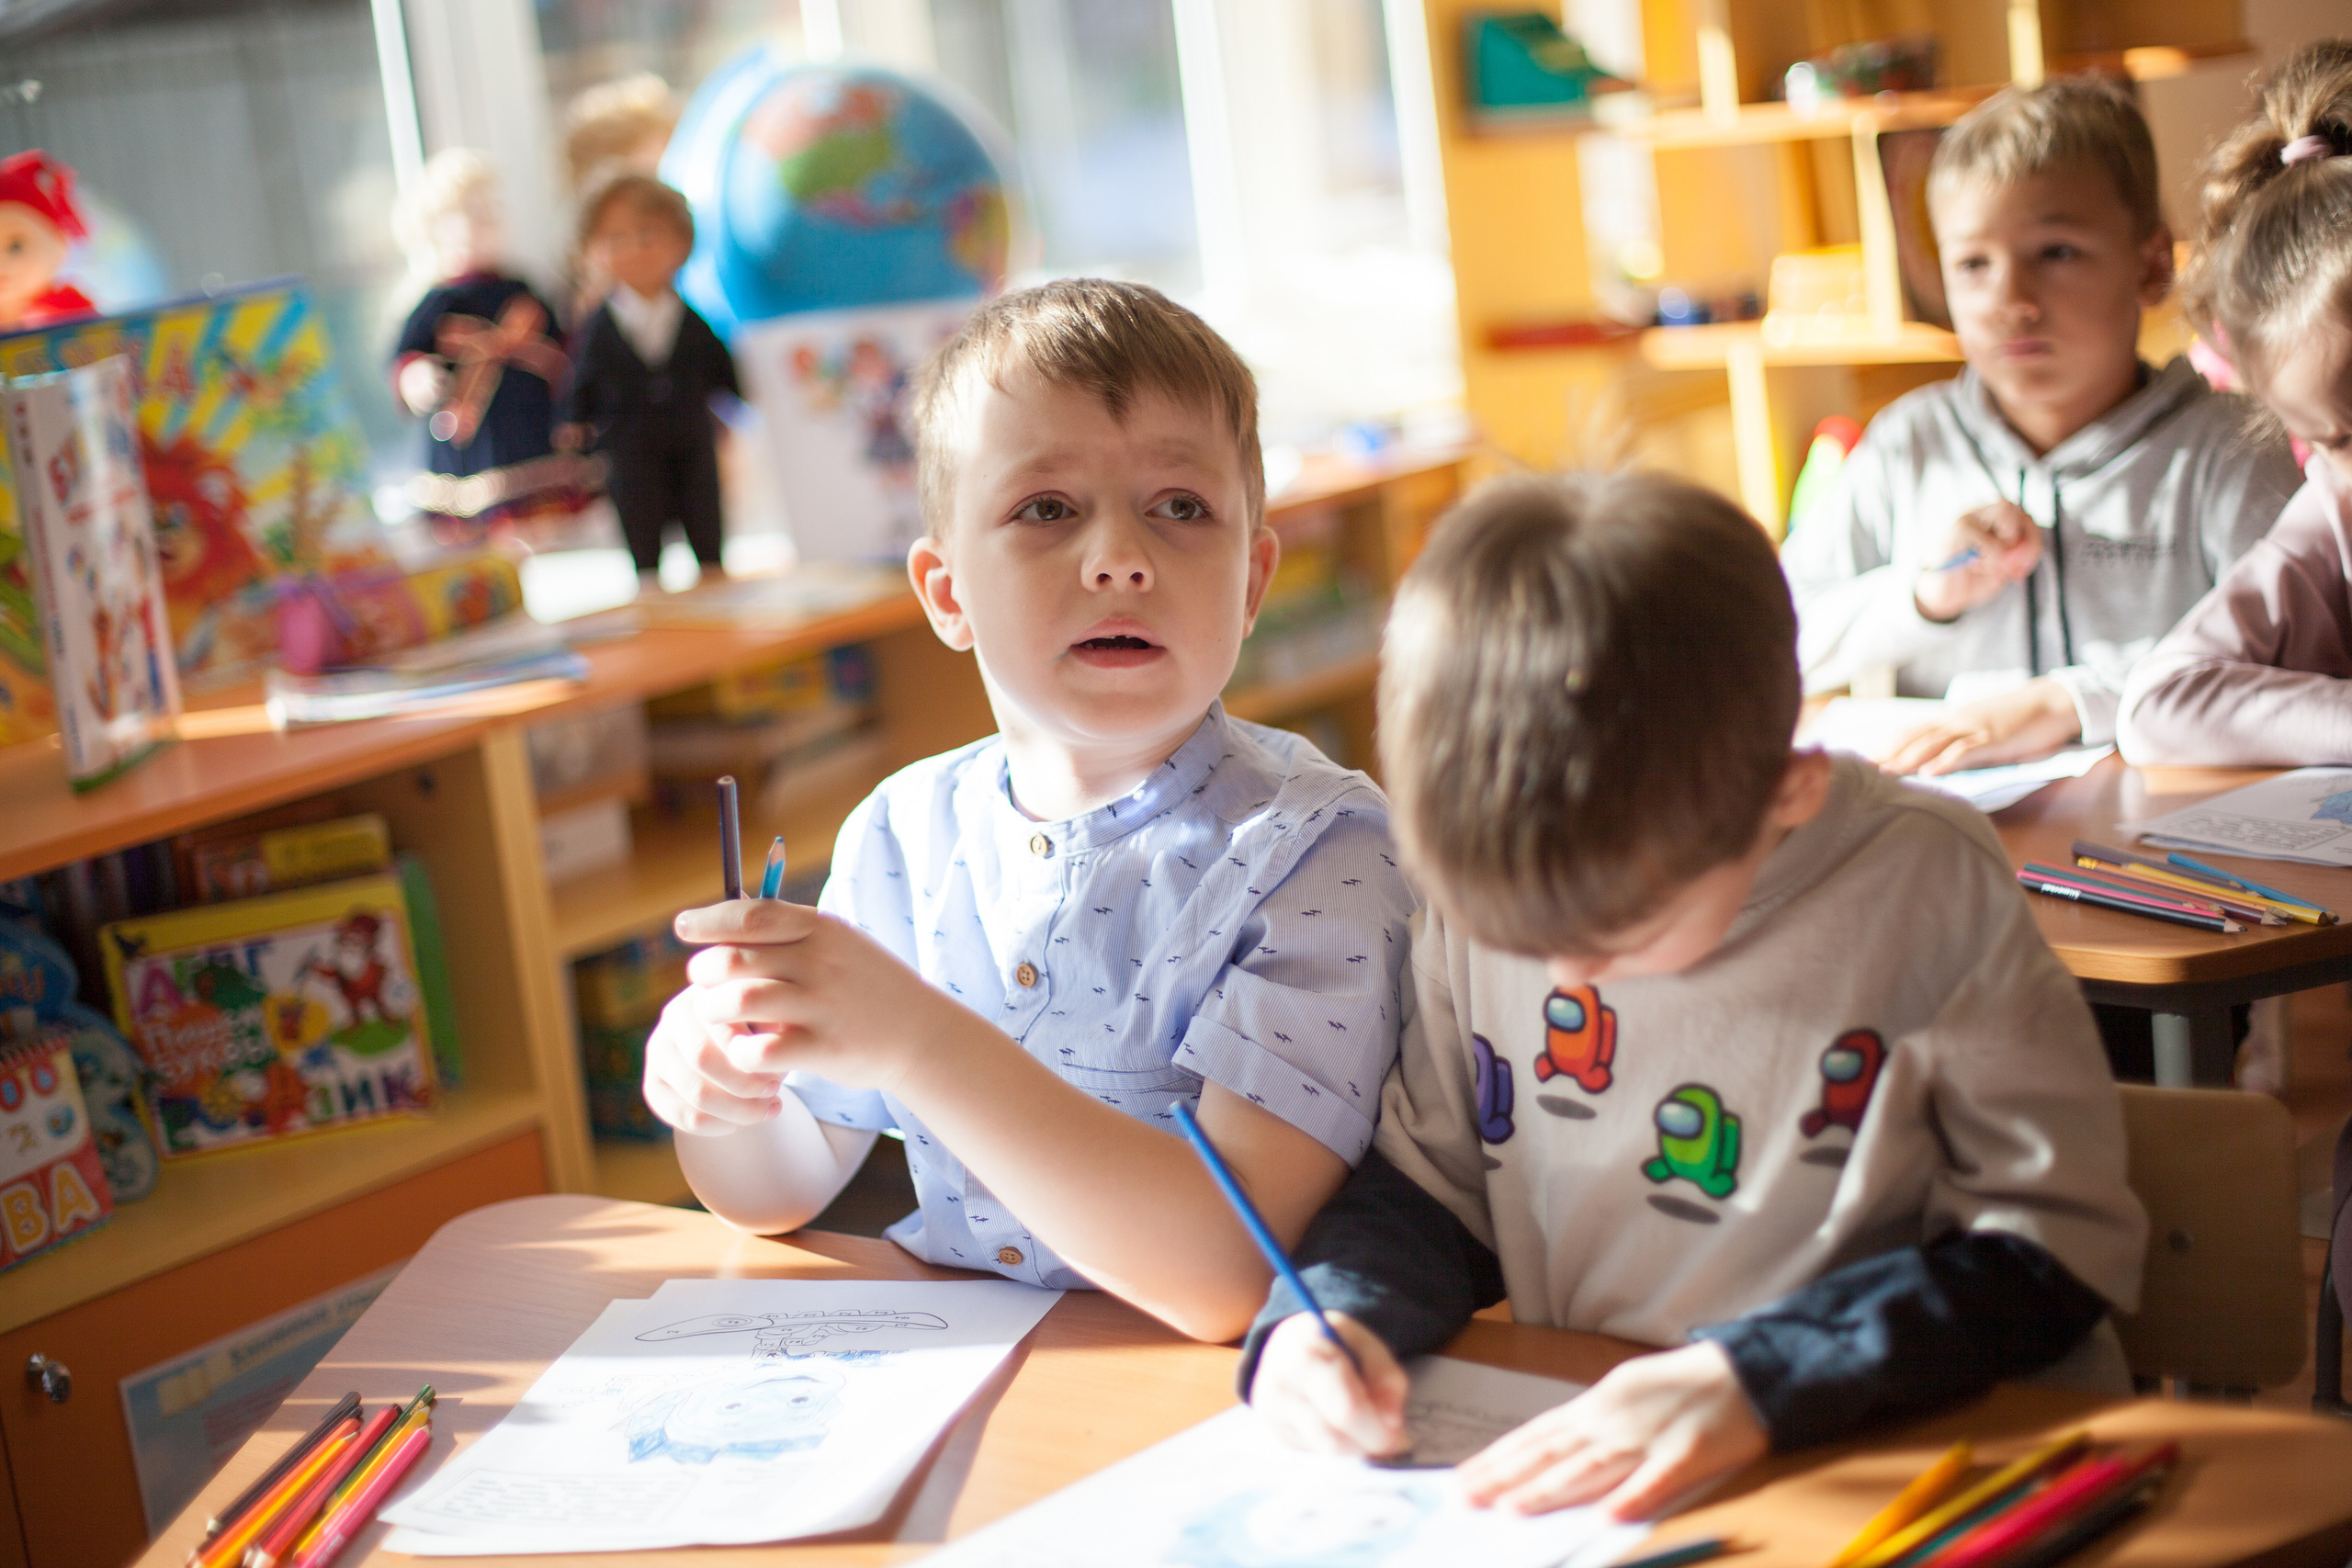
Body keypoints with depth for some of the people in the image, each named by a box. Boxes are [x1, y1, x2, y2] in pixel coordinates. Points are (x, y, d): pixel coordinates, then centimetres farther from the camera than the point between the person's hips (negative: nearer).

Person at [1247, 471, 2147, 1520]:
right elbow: (1422, 1180, 10)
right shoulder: (1487, 887, -3)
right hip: (1567, 1475, 2)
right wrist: (1323, 1315, -10)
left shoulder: (1926, 886, -13)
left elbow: (2054, 1245, -11)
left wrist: (1756, 1380, -22)